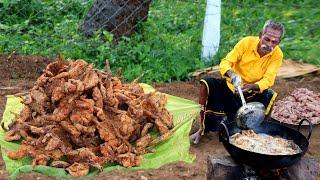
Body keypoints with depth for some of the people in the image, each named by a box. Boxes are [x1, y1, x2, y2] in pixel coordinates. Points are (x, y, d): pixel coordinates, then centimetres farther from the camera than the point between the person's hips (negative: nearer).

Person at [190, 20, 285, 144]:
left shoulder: (277, 55, -13)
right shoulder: (247, 42, -16)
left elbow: (268, 80, -20)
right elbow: (225, 63, -18)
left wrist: (251, 86, -41)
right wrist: (231, 73, -42)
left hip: (252, 92, 1)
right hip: (232, 87, 0)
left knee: (269, 96, -29)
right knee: (207, 84, -24)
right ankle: (204, 128, -13)